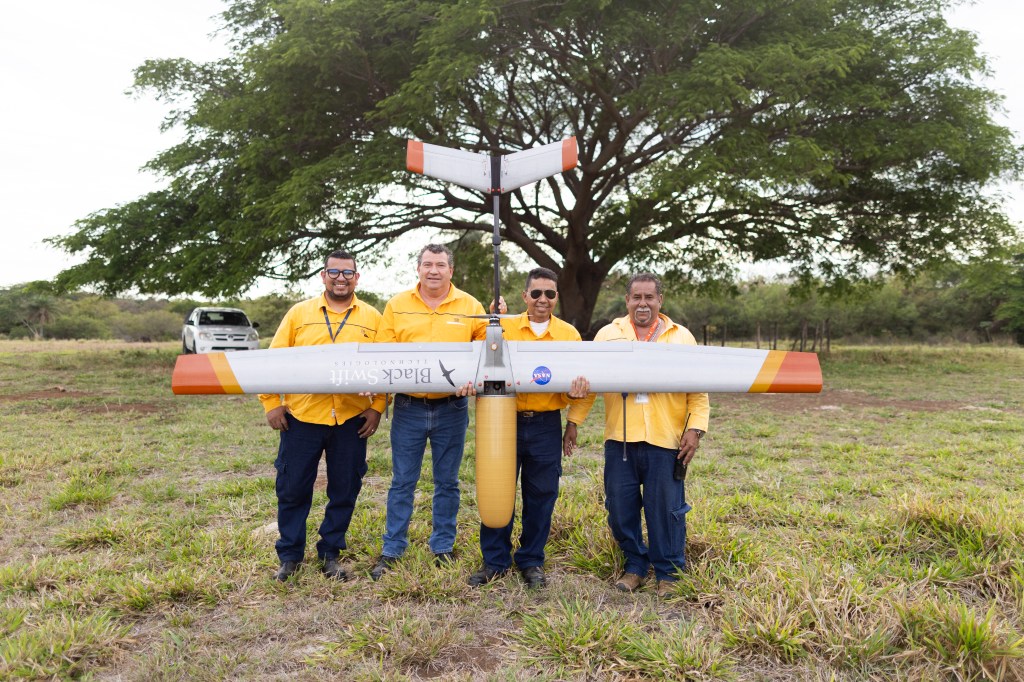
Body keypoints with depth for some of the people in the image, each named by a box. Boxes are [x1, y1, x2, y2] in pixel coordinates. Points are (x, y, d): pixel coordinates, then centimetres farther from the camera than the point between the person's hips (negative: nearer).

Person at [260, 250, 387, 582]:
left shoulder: (372, 318, 5)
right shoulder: (299, 313, 4)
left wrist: (377, 407, -3)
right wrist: (271, 403, -2)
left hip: (351, 419, 1)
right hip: (302, 416, 0)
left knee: (344, 491, 9)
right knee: (293, 489, 8)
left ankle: (330, 553, 27)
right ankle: (290, 555, 26)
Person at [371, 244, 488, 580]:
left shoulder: (470, 307, 1)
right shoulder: (397, 306, 3)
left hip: (451, 409, 0)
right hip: (408, 408, 0)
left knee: (447, 482, 12)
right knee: (402, 482, 8)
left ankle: (443, 547, 27)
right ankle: (392, 551, 20)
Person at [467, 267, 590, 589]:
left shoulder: (569, 334, 5)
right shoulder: (504, 327, 2)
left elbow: (577, 381, 7)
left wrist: (573, 407, -13)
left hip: (546, 426, 1)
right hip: (506, 421, 0)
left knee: (540, 497, 10)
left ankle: (531, 561, 27)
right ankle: (495, 560, 24)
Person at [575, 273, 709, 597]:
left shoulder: (681, 337, 8)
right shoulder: (608, 334, 10)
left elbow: (698, 390, 6)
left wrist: (695, 428, -5)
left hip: (666, 440, -1)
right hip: (620, 438, 2)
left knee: (666, 509, 5)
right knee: (620, 508, 9)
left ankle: (669, 572, 24)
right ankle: (635, 565, 29)